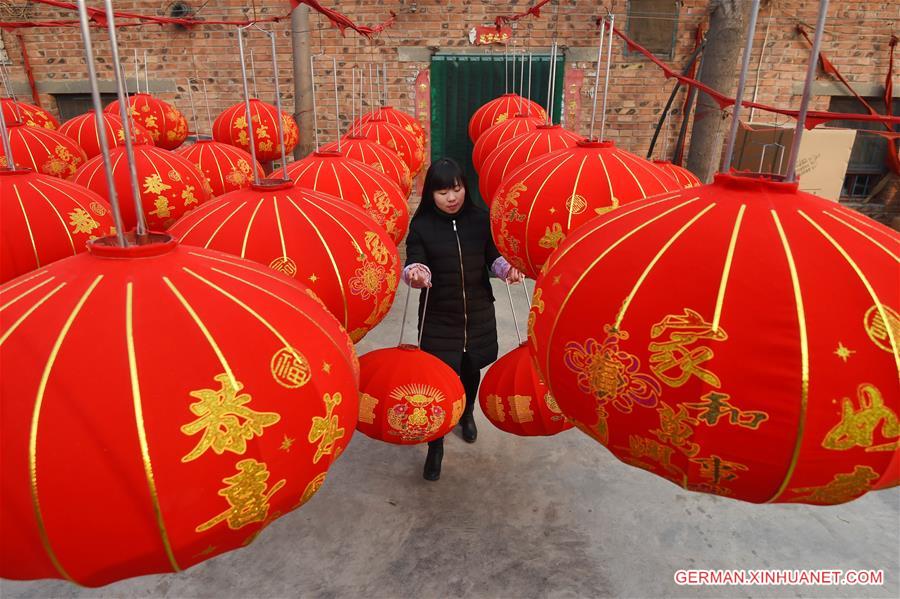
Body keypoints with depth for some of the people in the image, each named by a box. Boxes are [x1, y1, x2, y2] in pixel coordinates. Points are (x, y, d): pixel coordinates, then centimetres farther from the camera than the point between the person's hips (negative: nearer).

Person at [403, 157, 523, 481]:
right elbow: (415, 261, -16)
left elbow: (494, 255, -1)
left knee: (471, 369, 21)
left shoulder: (481, 218, -4)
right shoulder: (421, 225, -9)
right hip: (438, 317, -2)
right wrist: (416, 273, -40)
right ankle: (435, 448, 19)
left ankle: (467, 414, 53)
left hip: (478, 312, 3)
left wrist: (508, 268, -23)